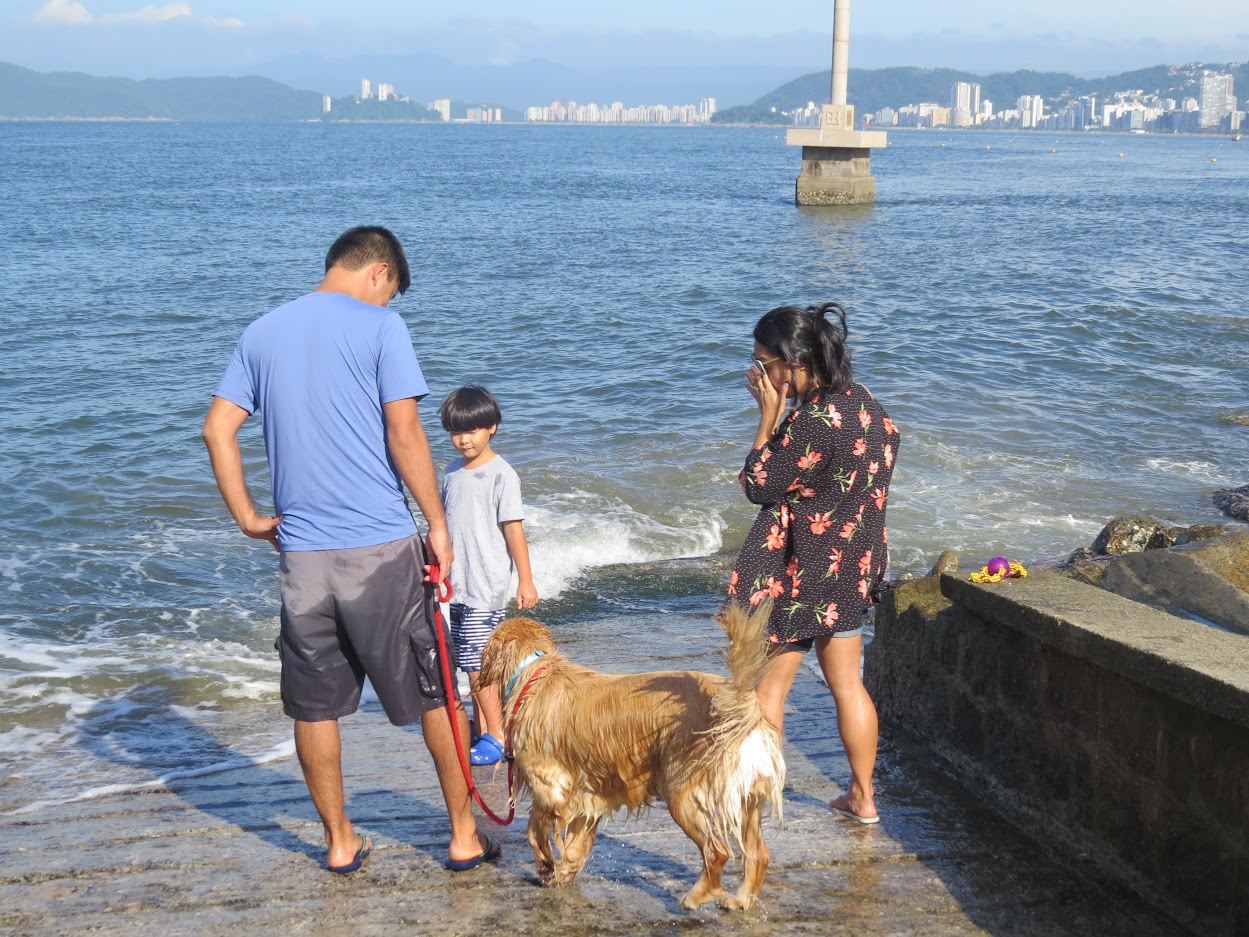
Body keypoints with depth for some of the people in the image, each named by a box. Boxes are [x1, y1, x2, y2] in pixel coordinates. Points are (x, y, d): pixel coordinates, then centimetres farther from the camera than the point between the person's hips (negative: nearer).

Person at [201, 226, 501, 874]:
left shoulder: (262, 333, 9)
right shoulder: (379, 326, -6)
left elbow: (217, 429, 6)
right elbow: (405, 435, -12)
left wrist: (246, 517, 12)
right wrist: (438, 523, -5)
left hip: (302, 553, 4)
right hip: (382, 550, -4)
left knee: (314, 708, 14)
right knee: (434, 696, 10)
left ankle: (340, 842, 24)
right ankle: (465, 836, 18)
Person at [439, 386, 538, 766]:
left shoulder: (501, 474, -9)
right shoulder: (453, 472, 11)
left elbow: (513, 528, -10)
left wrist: (526, 580, -10)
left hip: (487, 587, -7)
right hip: (458, 585, 7)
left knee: (478, 664, -9)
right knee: (473, 663, 12)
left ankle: (498, 735, 1)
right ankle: (482, 731, 22)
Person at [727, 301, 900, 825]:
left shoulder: (813, 421, -25)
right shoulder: (862, 402, 3)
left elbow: (758, 485, -16)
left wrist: (768, 418, -12)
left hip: (802, 572, -9)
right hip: (852, 566, 9)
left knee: (766, 686, 4)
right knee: (846, 683, 16)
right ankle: (863, 797, 24)